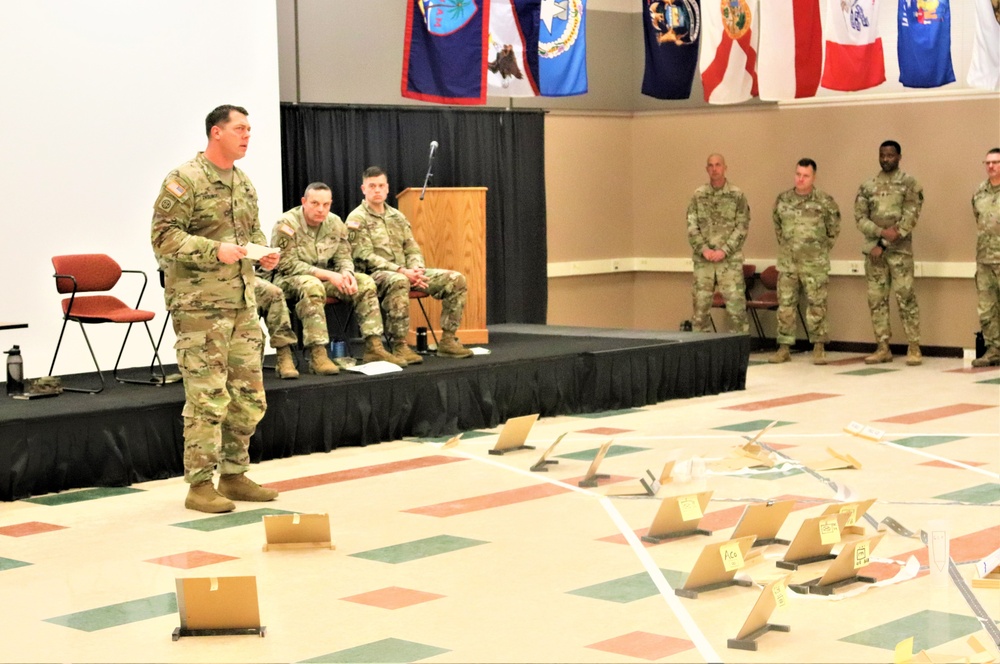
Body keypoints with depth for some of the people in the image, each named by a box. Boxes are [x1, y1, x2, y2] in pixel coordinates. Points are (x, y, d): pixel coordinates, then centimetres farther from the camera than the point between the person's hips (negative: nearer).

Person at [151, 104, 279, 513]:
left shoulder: (244, 184, 16)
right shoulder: (184, 181, -9)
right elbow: (163, 237, -14)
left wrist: (263, 253, 4)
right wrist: (215, 250, -23)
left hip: (243, 302, 8)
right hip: (199, 306, -8)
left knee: (248, 396, 10)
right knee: (207, 397, -7)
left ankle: (234, 476, 22)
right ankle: (200, 486, 2)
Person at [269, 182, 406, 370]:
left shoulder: (335, 223, 4)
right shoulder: (286, 224, -15)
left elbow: (343, 257, 9)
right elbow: (288, 264, -19)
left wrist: (346, 273, -18)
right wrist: (328, 275, -25)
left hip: (324, 277, 7)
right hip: (289, 279, -7)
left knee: (365, 282, -10)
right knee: (312, 285, -39)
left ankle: (374, 347, -12)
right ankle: (317, 355, -42)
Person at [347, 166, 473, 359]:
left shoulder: (397, 217, 20)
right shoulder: (357, 219, -1)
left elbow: (413, 250, 16)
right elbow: (366, 257, -12)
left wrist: (416, 270, -9)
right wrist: (402, 271, -22)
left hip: (407, 272, 7)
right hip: (375, 275, -7)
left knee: (456, 279, -9)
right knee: (399, 281, -43)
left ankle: (447, 341, -8)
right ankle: (399, 346, -36)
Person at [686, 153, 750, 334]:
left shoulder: (737, 195, 1)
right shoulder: (698, 195, 8)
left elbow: (742, 227, -2)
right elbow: (692, 227, 6)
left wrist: (724, 250, -11)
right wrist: (704, 250, -8)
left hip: (730, 259, -2)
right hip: (703, 259, 2)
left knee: (736, 305, -6)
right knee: (701, 305, 4)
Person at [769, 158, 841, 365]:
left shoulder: (825, 202, -5)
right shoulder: (782, 200, 4)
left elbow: (834, 230, 6)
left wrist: (821, 249, 8)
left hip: (815, 264, -3)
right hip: (787, 262, 3)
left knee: (817, 305, 0)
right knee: (785, 304, 4)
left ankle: (819, 348, 8)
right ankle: (784, 348, 11)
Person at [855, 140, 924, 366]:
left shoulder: (909, 184, 0)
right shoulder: (867, 187, 11)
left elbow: (910, 217, -8)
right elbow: (860, 218, 4)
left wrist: (884, 244, -13)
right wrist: (882, 232, -14)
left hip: (899, 250, -4)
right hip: (873, 249, 4)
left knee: (905, 297, -7)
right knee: (876, 299, 4)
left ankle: (914, 348, -3)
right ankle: (883, 348, 11)